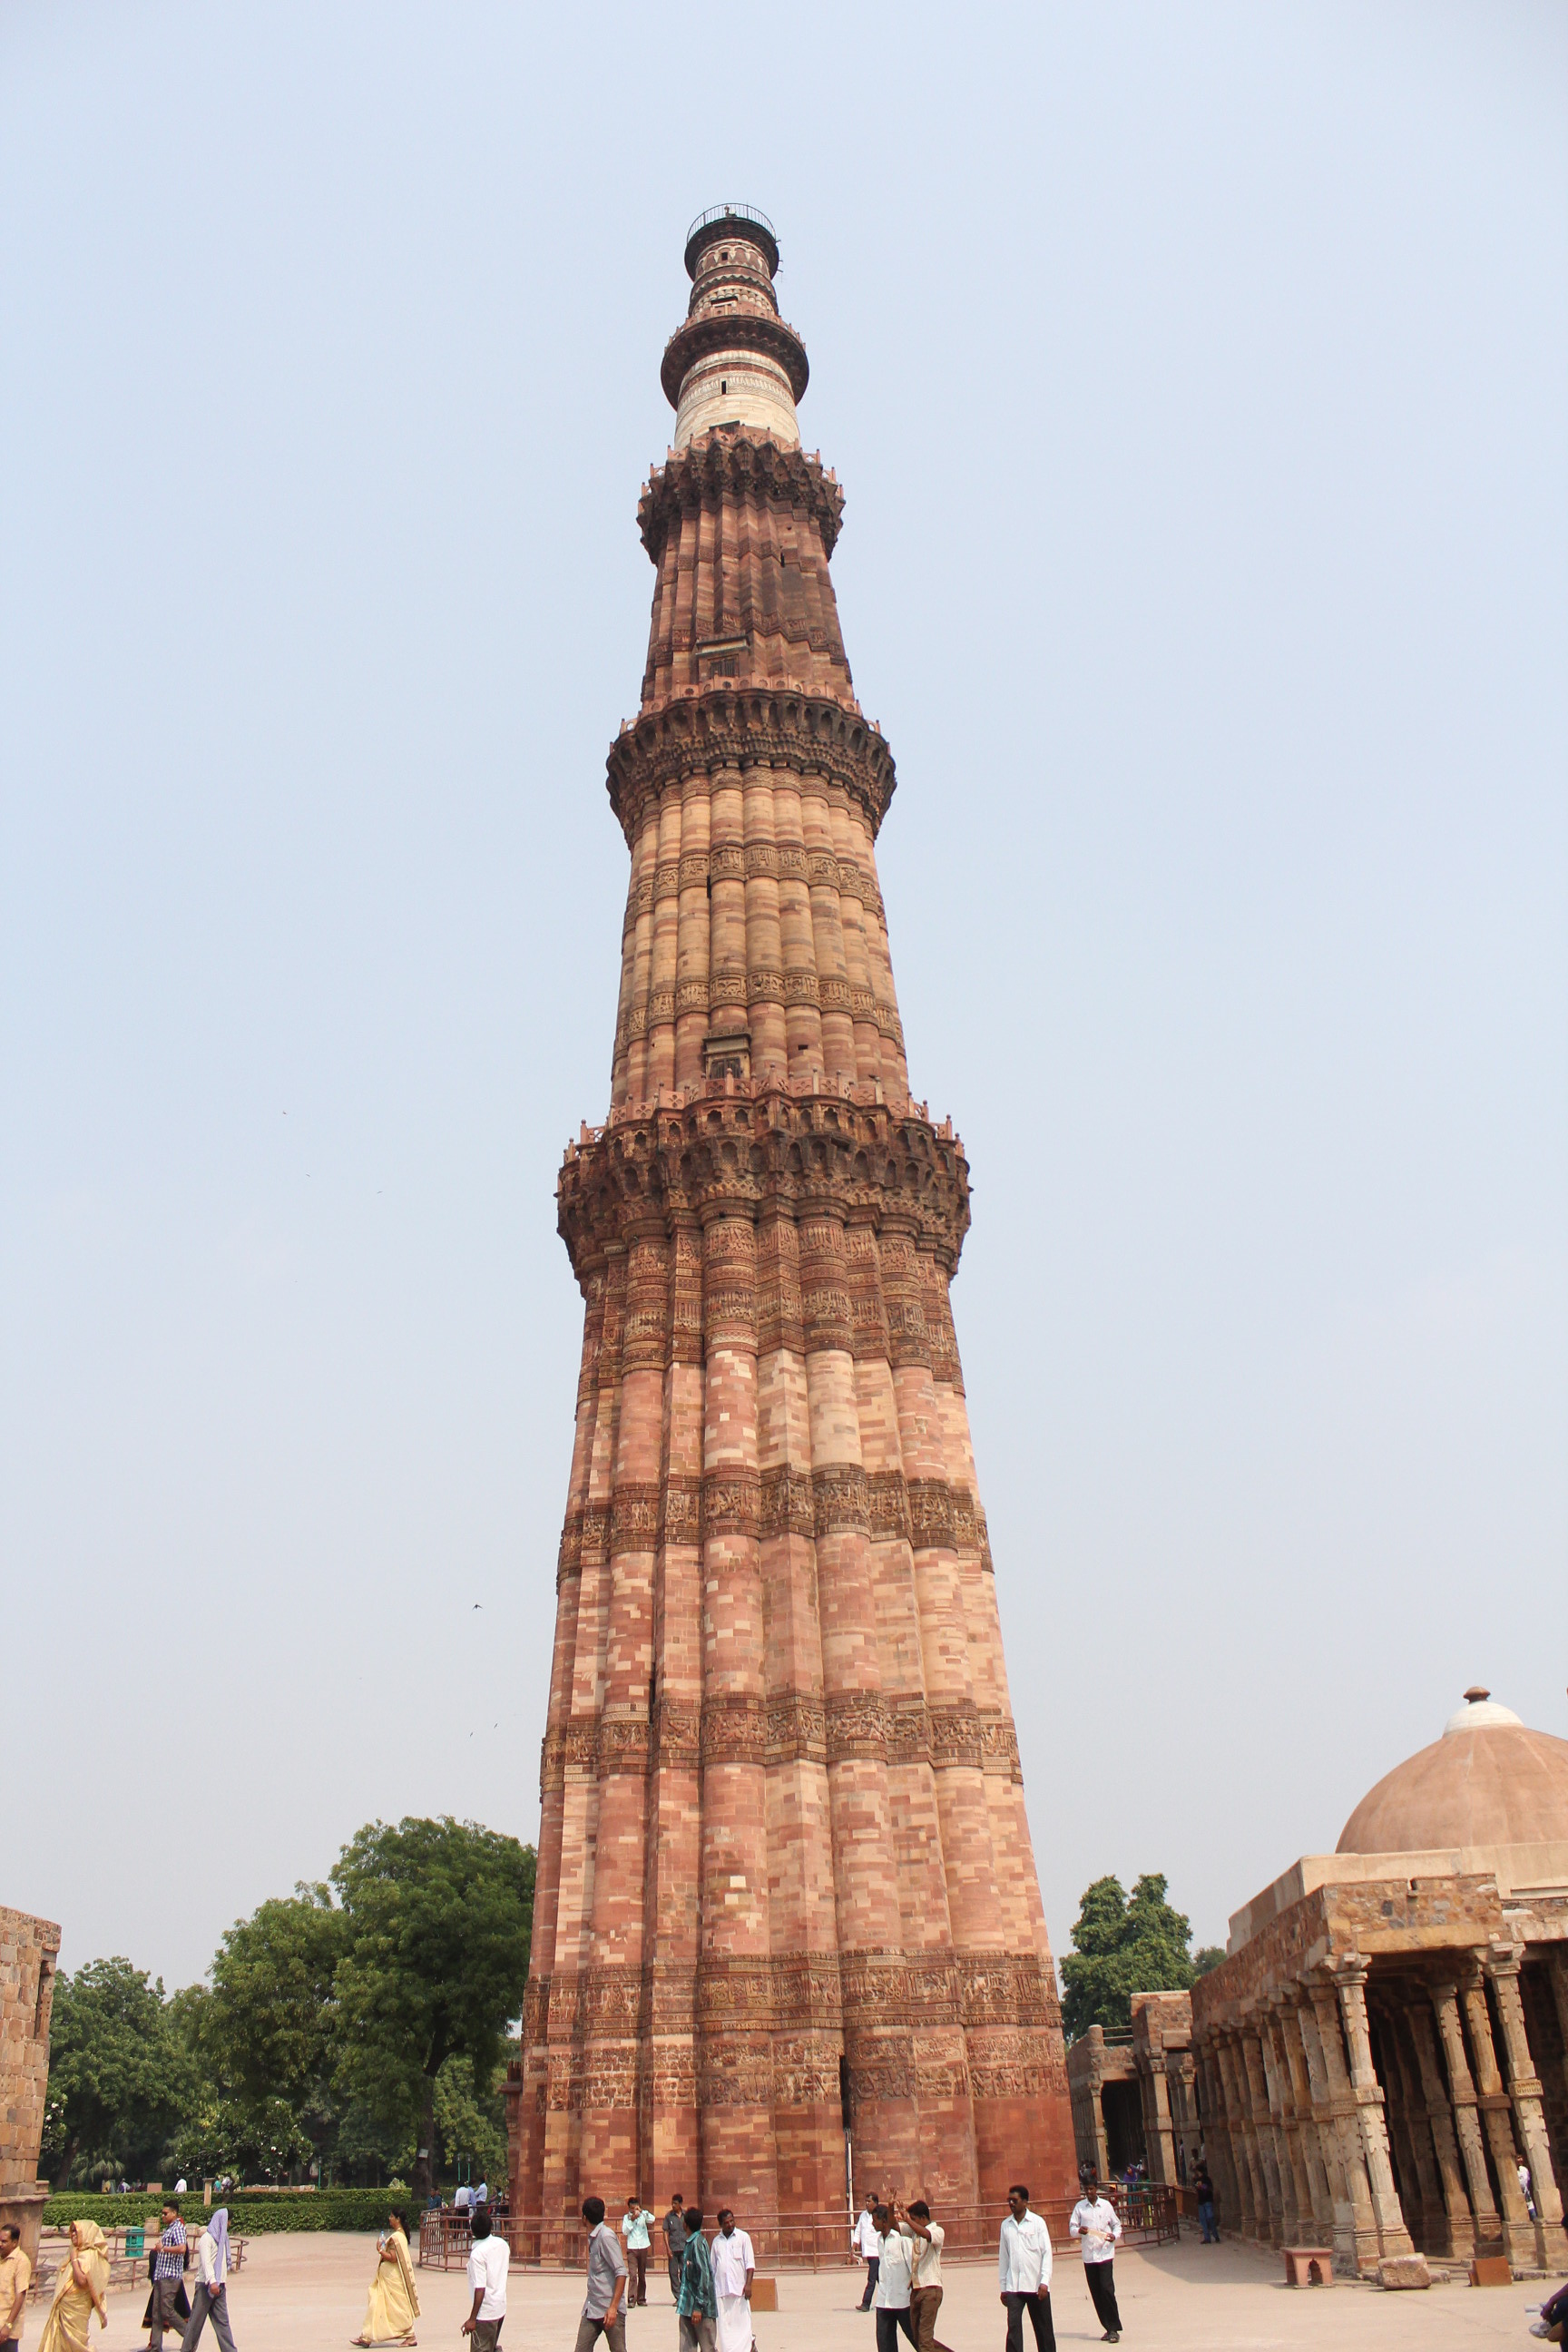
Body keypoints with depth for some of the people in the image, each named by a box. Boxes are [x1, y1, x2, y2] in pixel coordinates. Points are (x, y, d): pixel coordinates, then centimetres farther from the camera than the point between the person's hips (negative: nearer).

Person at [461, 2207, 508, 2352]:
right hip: (501, 2307, 7)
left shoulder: (477, 2253, -20)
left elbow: (480, 2289, -22)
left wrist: (472, 2318, -16)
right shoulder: (503, 2244, -1)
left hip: (485, 2312, -7)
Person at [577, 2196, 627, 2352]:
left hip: (609, 2309, -8)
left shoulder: (606, 2236, -15)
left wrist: (613, 2307, -22)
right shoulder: (593, 2237, 11)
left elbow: (621, 2273, -19)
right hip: (591, 2309, 8)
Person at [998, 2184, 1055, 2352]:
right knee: (1013, 2327, -7)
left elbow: (1047, 2253, -4)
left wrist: (1045, 2281, -12)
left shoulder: (1037, 2222, -3)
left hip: (1036, 2285, -2)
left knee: (1043, 2327, 8)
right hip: (1013, 2286, 2)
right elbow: (1003, 2256, 11)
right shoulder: (1006, 2225, 7)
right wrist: (1003, 2286, 11)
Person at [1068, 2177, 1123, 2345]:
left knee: (1107, 2289, -12)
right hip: (1088, 2255, 2)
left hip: (1104, 2253, -2)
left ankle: (1114, 2328, -3)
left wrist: (1115, 2236, -9)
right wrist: (1079, 2231, -17)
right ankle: (1108, 2328, 16)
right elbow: (1072, 2227, 5)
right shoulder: (1079, 2207, 5)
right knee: (1096, 2293, 5)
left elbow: (1117, 2224, 11)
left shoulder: (1106, 2205, 3)